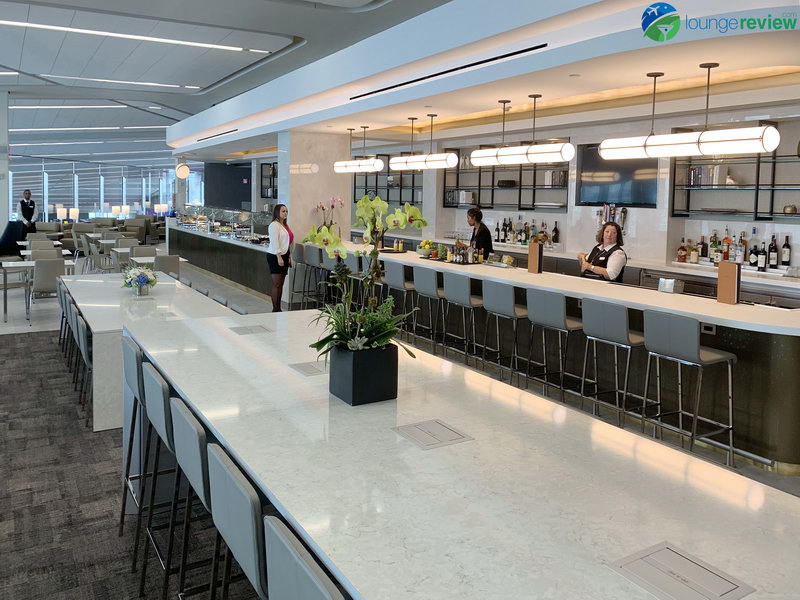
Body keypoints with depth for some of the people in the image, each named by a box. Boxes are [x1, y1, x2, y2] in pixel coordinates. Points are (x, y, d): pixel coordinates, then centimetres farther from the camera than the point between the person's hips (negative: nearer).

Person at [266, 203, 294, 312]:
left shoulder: (285, 225, 18)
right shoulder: (274, 225, -10)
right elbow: (274, 242, -17)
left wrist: (289, 257, 16)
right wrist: (279, 257, -22)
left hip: (284, 256, 9)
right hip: (275, 256, -9)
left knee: (281, 284, 9)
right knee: (276, 284, -6)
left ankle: (278, 308, 14)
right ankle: (275, 309, -3)